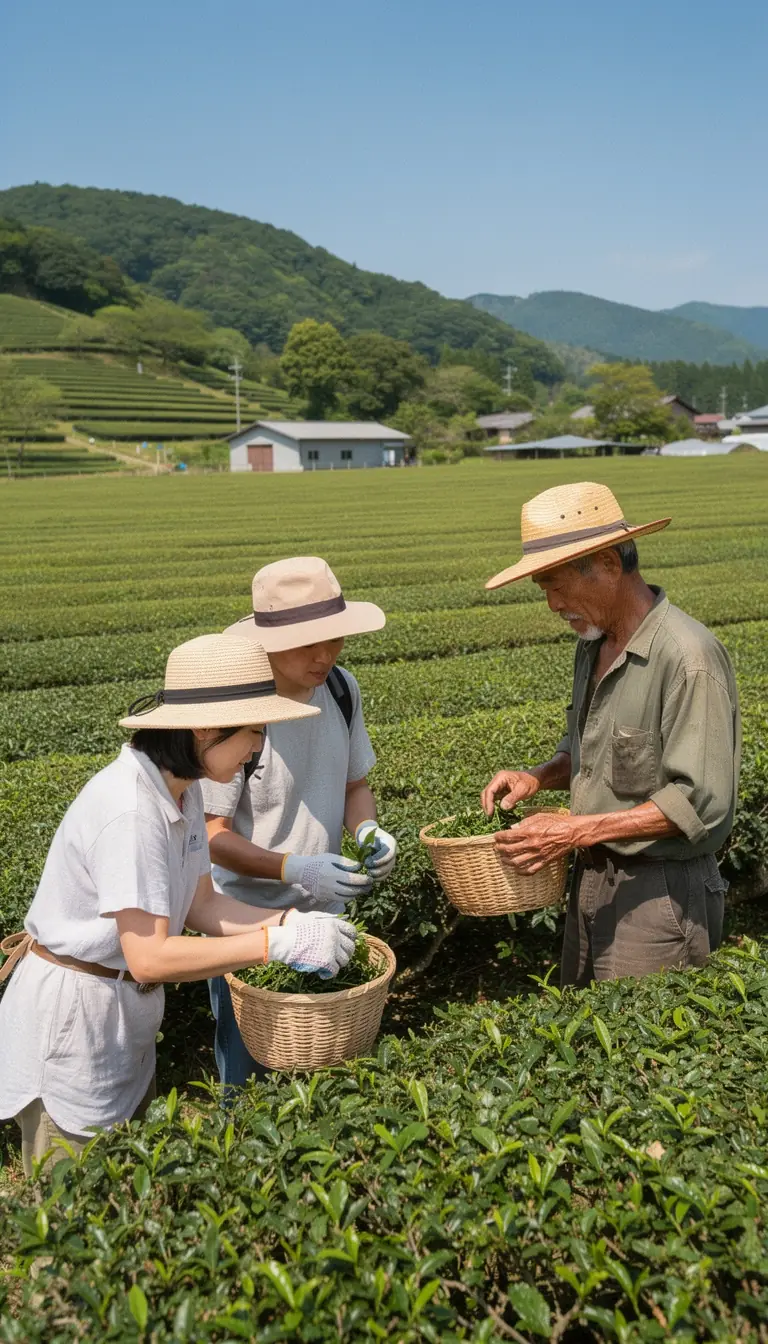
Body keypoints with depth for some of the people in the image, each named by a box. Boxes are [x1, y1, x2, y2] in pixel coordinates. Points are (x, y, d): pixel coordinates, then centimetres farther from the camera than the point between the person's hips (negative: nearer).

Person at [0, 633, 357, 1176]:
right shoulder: (129, 809, -31)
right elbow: (149, 957, -31)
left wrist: (292, 922, -12)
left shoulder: (181, 788, -3)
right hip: (71, 1014, -8)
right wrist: (279, 943, -28)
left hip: (125, 1008, 9)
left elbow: (198, 904, 1)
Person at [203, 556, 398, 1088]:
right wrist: (296, 869, -32)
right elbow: (213, 834, -18)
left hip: (324, 911, 6)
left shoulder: (341, 688, -5)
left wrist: (368, 829, -13)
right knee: (250, 1073, 12)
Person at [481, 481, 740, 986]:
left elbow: (701, 801, -24)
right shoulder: (593, 646, 7)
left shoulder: (688, 656, -22)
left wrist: (578, 832, -25)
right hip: (592, 878, 9)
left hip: (660, 891, -8)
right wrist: (539, 777, 1)